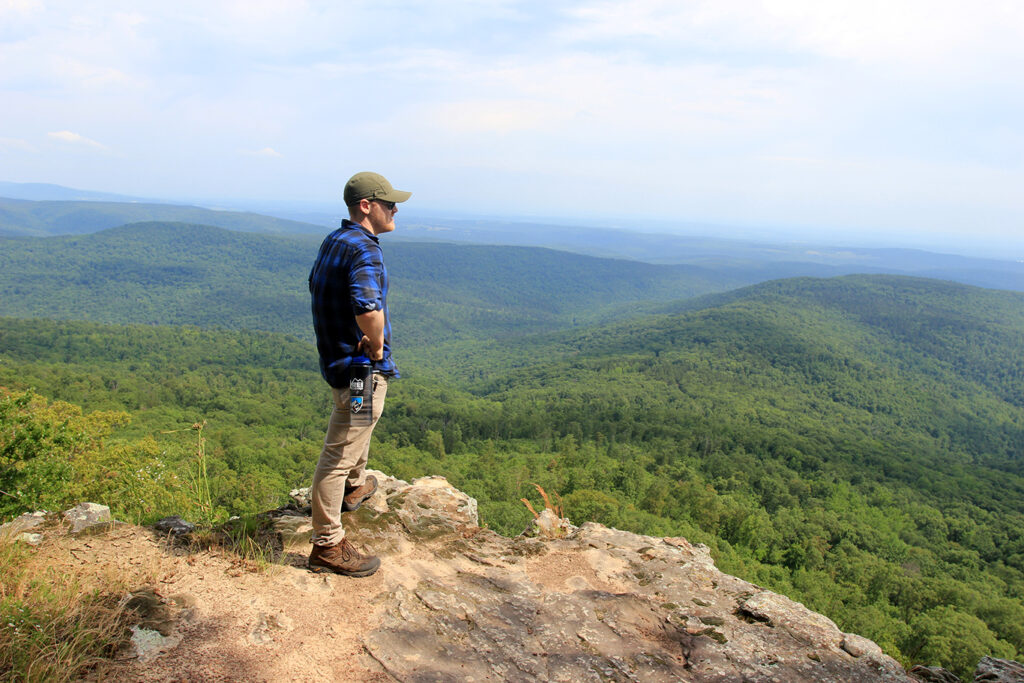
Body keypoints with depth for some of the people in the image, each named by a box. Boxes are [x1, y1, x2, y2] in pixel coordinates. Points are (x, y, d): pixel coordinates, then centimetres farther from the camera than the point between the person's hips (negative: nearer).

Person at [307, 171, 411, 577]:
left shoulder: (333, 241, 8)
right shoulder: (363, 249, -23)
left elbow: (315, 285, 24)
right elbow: (368, 306, -42)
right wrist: (376, 345, -22)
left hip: (336, 357, 11)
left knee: (357, 426, 34)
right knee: (338, 456, -2)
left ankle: (355, 487, 57)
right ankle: (327, 546, 10)